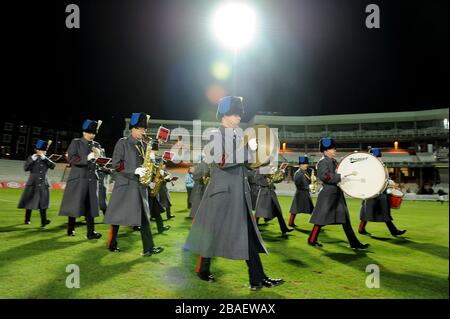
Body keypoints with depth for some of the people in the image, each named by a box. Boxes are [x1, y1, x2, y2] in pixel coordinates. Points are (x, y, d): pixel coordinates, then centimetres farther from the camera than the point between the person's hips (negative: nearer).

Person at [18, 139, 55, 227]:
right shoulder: (31, 158, 4)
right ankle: (27, 220, 25)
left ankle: (43, 221, -17)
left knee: (43, 203, -9)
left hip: (43, 184, 0)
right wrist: (33, 159, -16)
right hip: (32, 184, 0)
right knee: (29, 202, 10)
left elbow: (53, 166, -10)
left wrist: (44, 158, -16)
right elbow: (25, 168, -8)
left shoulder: (46, 159, 8)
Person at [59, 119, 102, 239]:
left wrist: (98, 154, -7)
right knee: (74, 204, 3)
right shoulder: (76, 142, 2)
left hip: (92, 178, 4)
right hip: (78, 178, -3)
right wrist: (87, 158, -19)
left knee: (90, 205, 0)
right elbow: (70, 158, -9)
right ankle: (70, 229, 19)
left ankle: (91, 232, -1)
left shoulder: (96, 145, 15)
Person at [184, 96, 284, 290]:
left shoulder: (239, 135, 12)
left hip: (240, 194, 7)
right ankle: (203, 270, 29)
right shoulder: (215, 136, -8)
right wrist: (247, 148, -23)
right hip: (222, 193, -7)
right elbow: (221, 161, -24)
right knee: (213, 232, 7)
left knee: (248, 236, 5)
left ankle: (258, 279, 11)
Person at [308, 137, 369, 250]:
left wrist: (349, 174, 7)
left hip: (337, 194, 9)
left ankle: (354, 243, 12)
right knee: (321, 219, 2)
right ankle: (312, 240, 17)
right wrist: (340, 177, -28)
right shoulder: (323, 162, -12)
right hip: (328, 194, -8)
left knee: (345, 219, 8)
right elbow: (323, 176, -26)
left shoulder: (334, 161, 14)